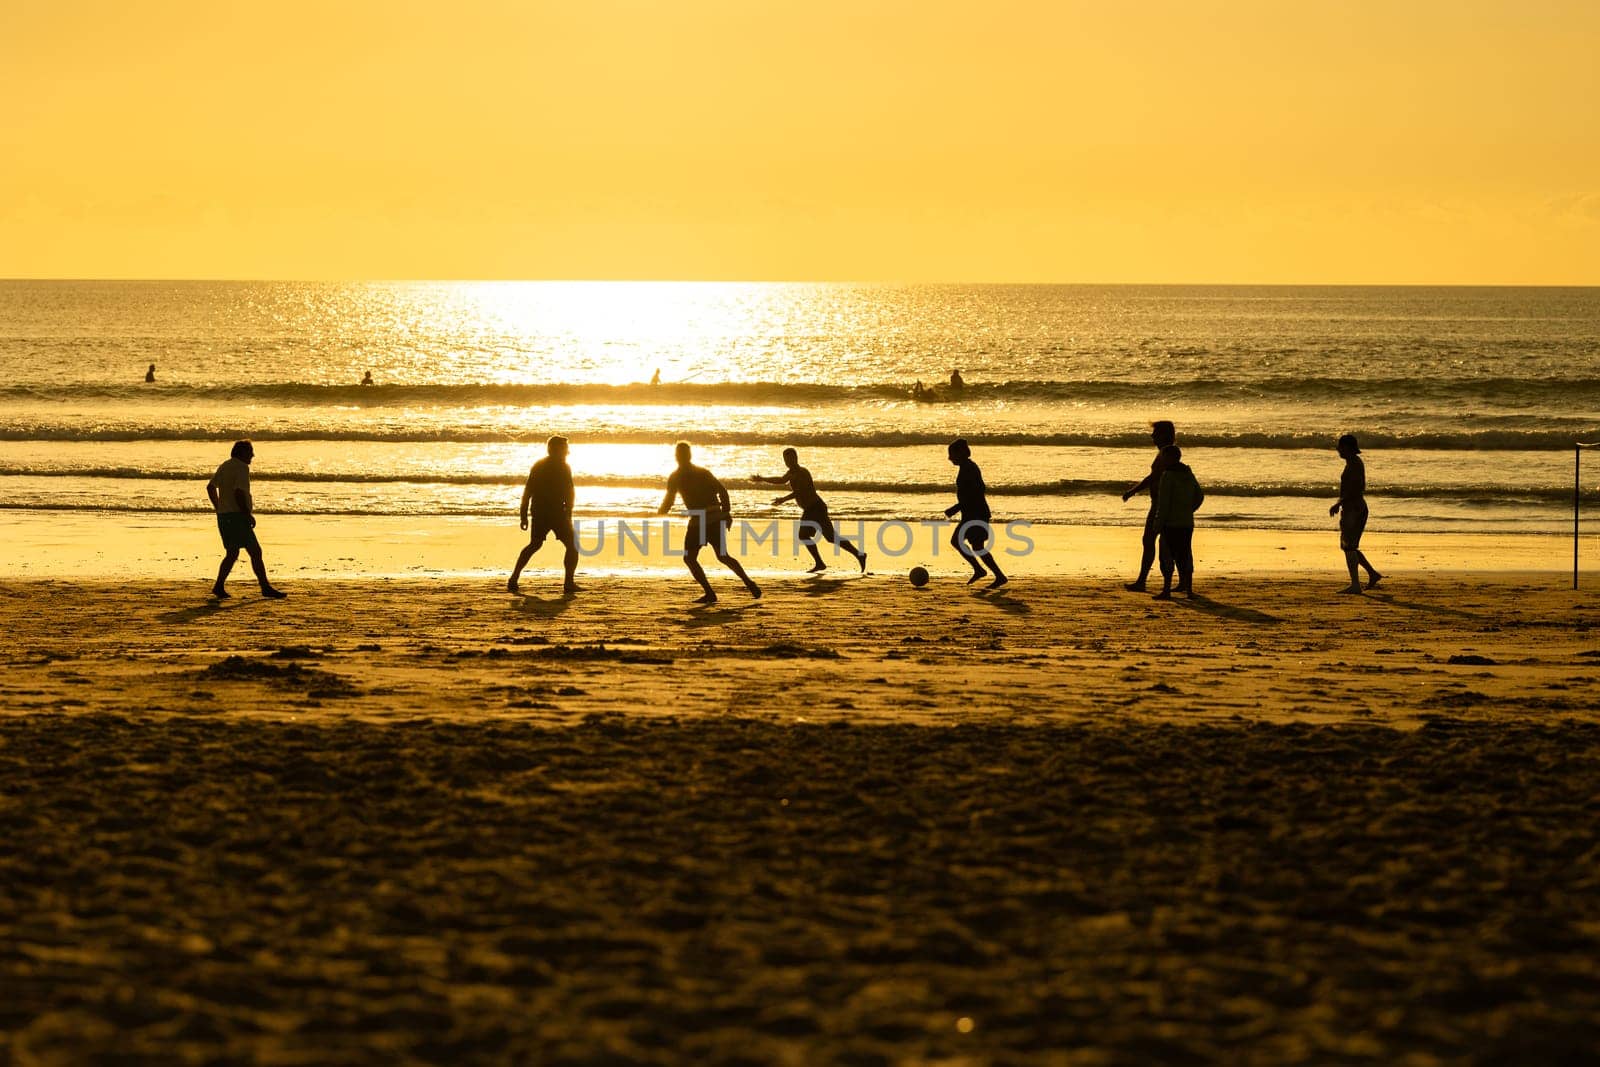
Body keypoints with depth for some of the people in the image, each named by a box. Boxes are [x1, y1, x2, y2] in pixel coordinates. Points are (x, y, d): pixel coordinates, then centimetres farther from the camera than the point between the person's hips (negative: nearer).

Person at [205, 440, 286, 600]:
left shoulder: (224, 467, 17)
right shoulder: (241, 468, -12)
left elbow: (210, 487, 23)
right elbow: (239, 492, -22)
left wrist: (219, 508, 24)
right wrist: (248, 514, -16)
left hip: (224, 515, 9)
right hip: (237, 515, -9)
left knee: (232, 554, 15)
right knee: (255, 552, -7)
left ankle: (219, 587, 9)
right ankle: (265, 588, -7)